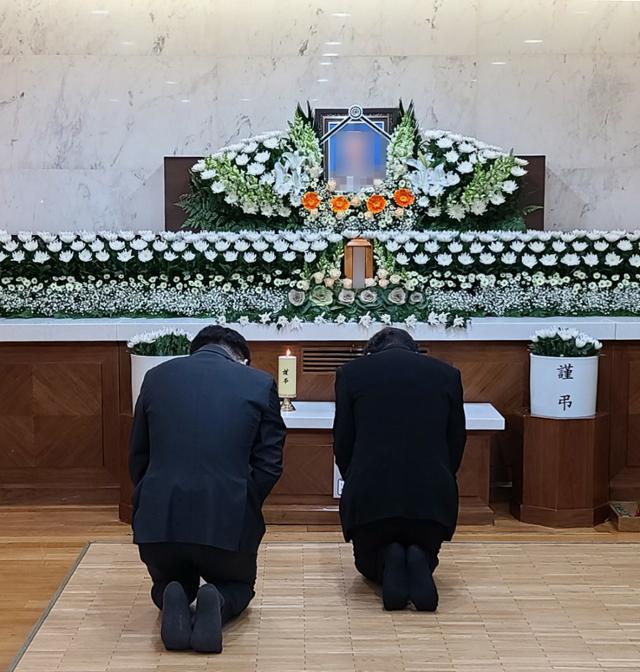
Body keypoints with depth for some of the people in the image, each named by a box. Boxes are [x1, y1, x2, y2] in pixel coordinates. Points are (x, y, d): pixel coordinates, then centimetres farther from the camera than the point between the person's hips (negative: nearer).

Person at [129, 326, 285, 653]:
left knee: (168, 586, 32)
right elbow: (269, 464, 2)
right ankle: (217, 603, -5)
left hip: (160, 516, 2)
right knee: (238, 585, 29)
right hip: (227, 517, -2)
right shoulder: (260, 383, 4)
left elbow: (138, 457, 14)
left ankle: (174, 603, -3)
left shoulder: (157, 376, 10)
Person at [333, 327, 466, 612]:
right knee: (424, 554, 29)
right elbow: (456, 442, 11)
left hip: (370, 493, 0)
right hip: (432, 492, 1)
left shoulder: (351, 372, 7)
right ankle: (418, 563, -6)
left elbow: (343, 442, 7)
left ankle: (389, 562, -6)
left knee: (369, 564, 28)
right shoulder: (448, 374, 10)